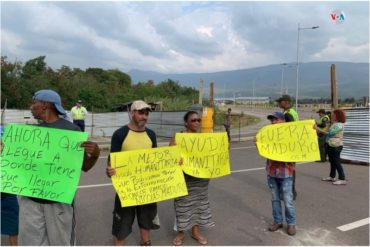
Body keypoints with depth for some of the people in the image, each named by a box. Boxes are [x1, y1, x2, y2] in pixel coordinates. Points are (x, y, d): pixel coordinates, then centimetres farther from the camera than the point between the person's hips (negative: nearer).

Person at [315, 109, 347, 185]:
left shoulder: (339, 125, -16)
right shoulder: (334, 124, 14)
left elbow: (329, 133, -23)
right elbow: (330, 133, 12)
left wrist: (319, 129, -22)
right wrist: (319, 130, 4)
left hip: (336, 146, -10)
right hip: (331, 145, 10)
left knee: (337, 162, -7)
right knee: (332, 161, 15)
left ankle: (342, 179, -2)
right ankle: (332, 176, 25)